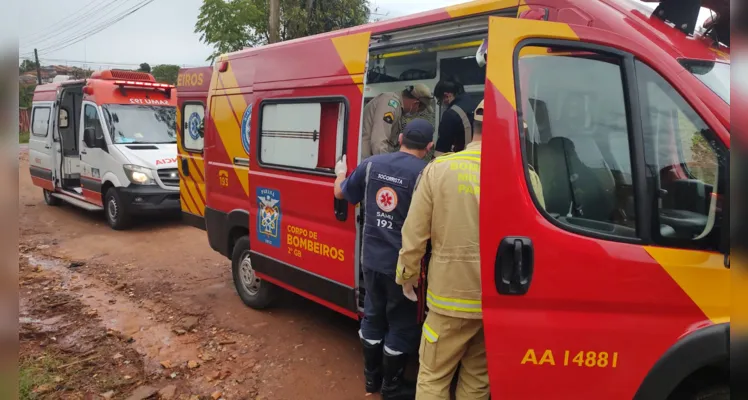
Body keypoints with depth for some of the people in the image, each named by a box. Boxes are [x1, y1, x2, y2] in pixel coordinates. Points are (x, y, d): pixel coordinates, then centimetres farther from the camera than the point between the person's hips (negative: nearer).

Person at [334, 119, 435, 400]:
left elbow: (341, 193, 13)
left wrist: (340, 173, 33)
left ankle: (371, 377, 36)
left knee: (373, 316, 21)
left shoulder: (372, 164, -1)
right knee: (402, 324, 12)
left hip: (372, 259, 5)